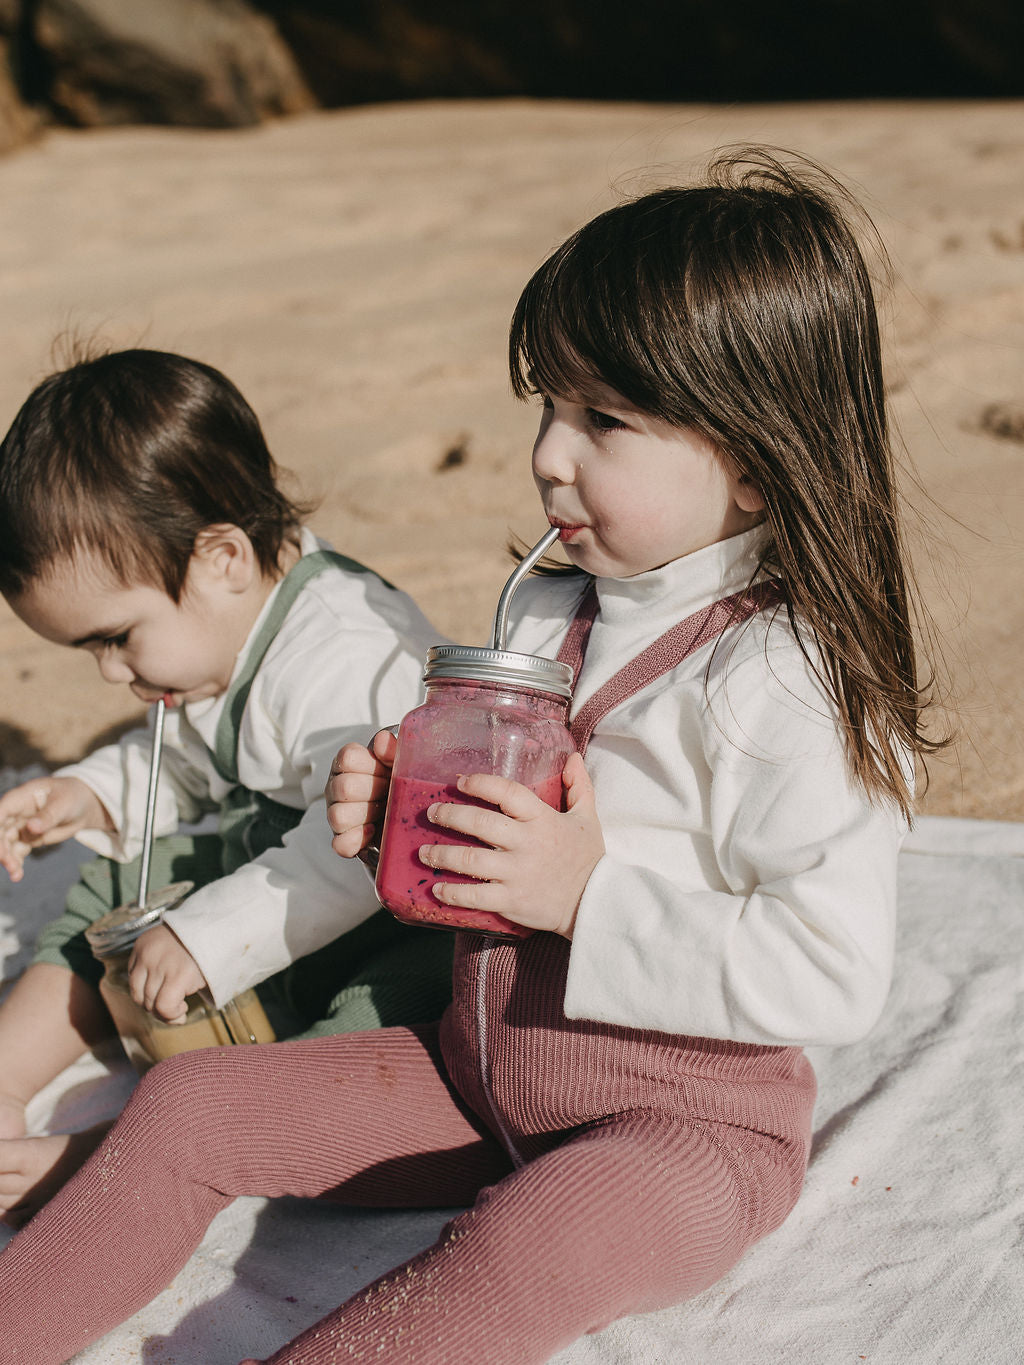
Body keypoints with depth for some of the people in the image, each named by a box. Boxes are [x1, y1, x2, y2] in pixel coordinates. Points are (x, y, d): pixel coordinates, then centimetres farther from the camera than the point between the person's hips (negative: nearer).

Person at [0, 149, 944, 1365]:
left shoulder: (790, 680, -20)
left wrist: (589, 894, -27)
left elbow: (835, 978, -24)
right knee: (183, 1108, -1)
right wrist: (395, 815, -6)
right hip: (478, 1068, 7)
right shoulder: (541, 615, 4)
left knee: (516, 1259, -37)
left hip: (688, 1120, -7)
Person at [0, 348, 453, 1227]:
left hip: (391, 917, -10)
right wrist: (94, 794, 1)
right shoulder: (205, 630, 1)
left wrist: (209, 939, -33)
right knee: (107, 900, 12)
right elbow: (190, 763, 20)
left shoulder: (346, 656, -30)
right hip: (266, 866, 10)